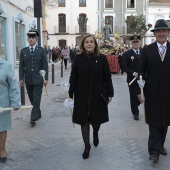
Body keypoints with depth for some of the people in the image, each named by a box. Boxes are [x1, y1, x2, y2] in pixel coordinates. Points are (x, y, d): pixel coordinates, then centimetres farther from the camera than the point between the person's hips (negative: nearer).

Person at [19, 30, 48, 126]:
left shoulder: (42, 50, 0)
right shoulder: (23, 51, 6)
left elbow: (45, 65, -1)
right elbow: (21, 66, 6)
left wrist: (46, 78, -6)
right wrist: (21, 78, 0)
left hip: (38, 79, -3)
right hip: (28, 79, 3)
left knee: (36, 99, -5)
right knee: (32, 99, 10)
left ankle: (34, 118, -1)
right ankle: (38, 113, 28)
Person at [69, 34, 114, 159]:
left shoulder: (102, 58, -4)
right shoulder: (78, 58, -2)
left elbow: (107, 77, -1)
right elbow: (73, 78, -1)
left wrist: (110, 93, -2)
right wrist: (71, 94, -2)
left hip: (98, 95, 0)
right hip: (82, 95, 0)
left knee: (96, 119, 13)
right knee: (84, 120, 6)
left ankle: (95, 134, 48)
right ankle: (87, 146, 21)